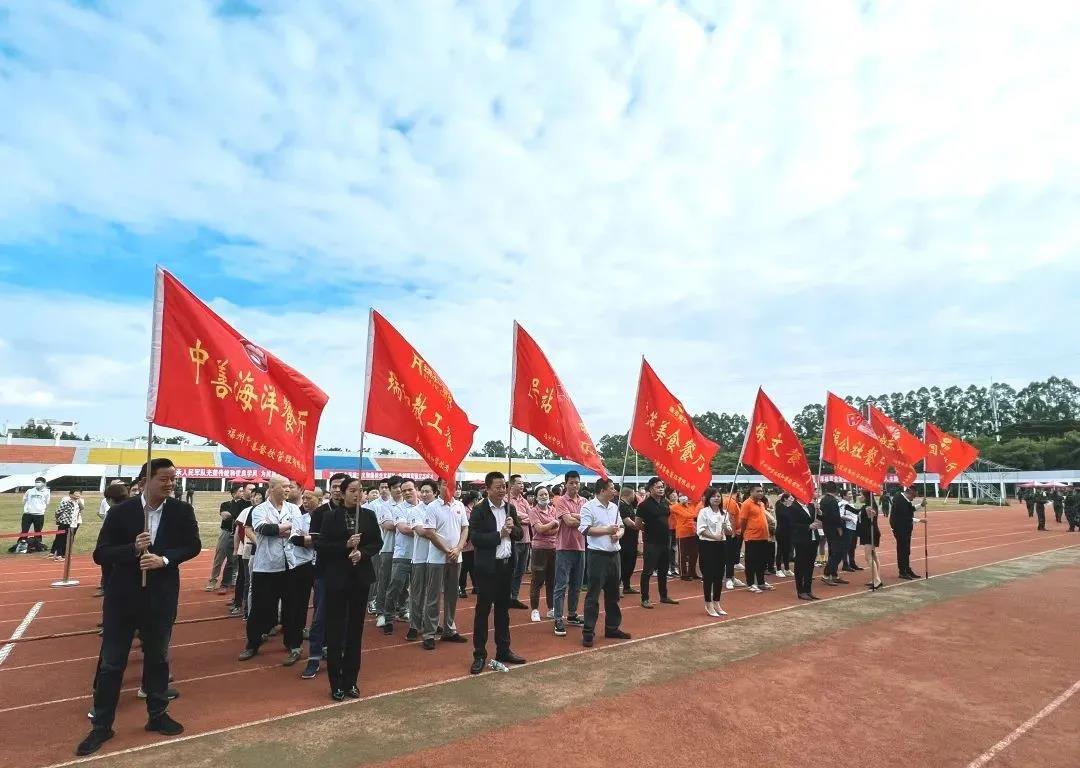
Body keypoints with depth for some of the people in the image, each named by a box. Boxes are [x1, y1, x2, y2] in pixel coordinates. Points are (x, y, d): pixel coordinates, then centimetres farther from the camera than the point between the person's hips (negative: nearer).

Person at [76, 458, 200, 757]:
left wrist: (164, 559, -18)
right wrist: (133, 548, -24)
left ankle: (157, 715, 33)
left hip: (161, 596, 1)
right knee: (112, 662, 9)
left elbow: (193, 546, -1)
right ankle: (102, 725, 27)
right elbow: (100, 554, -7)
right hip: (122, 596, -1)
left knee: (157, 657, 16)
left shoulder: (182, 511, -6)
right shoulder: (120, 511, -9)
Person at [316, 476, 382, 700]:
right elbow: (321, 547, -7)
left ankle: (351, 681, 23)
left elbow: (377, 543, 5)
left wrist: (362, 552, -13)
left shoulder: (369, 515, 2)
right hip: (336, 578, -2)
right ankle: (336, 684, 16)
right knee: (335, 630, 4)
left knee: (355, 629, 10)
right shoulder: (330, 516, -4)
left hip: (361, 577, 3)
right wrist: (345, 545, -19)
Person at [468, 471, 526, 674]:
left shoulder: (511, 508, 8)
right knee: (483, 610, 4)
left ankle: (503, 650, 27)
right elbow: (475, 538, -18)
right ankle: (479, 655, 14)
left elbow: (520, 535, 11)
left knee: (503, 610, 15)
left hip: (506, 565, 6)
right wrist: (499, 534, -18)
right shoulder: (479, 510, -10)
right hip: (487, 567, -5)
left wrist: (512, 529, -10)